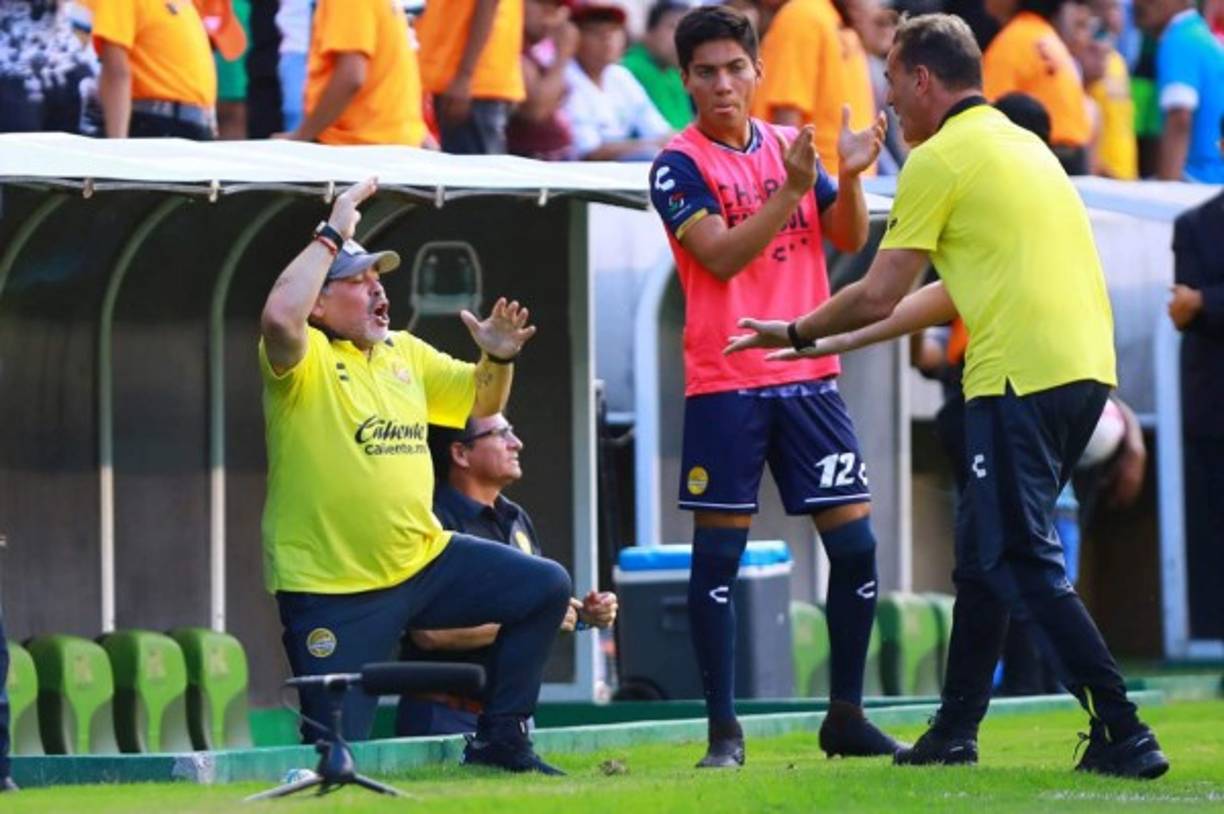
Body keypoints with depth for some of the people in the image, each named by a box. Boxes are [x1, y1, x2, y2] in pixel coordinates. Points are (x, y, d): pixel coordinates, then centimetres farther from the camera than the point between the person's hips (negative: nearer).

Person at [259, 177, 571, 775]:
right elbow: (279, 318, -33)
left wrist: (498, 356, 0)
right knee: (335, 749, -10)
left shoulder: (405, 353, 13)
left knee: (546, 589, -1)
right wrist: (332, 236, -25)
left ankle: (500, 738, 9)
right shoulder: (304, 357, -10)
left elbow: (480, 401, 22)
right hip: (333, 591, -7)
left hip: (425, 563, 7)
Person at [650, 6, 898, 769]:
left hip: (809, 375, 5)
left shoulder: (789, 145, 10)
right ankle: (725, 729, 2)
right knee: (719, 555, -4)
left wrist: (849, 175, -10)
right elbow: (722, 255, -16)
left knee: (856, 542, 1)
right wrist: (790, 189, -23)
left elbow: (848, 239, 8)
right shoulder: (680, 163, -5)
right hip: (725, 384, -4)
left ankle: (846, 715, 12)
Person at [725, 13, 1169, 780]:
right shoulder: (1023, 145, 22)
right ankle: (955, 731, 24)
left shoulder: (938, 160, -5)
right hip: (1084, 367, 9)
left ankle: (1123, 735, -15)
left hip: (1022, 379, -9)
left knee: (1027, 565, -7)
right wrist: (833, 339, 32)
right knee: (984, 553, 18)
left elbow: (878, 294, -5)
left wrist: (796, 332, 14)